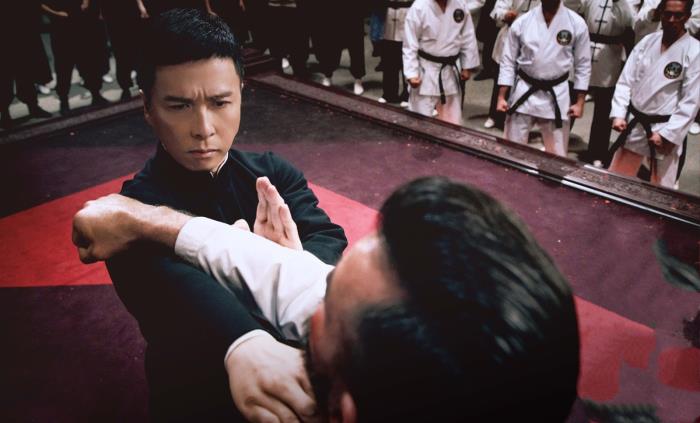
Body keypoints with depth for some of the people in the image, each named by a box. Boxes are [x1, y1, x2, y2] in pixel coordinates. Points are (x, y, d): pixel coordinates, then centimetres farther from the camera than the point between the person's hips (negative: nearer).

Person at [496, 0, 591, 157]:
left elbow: (582, 65, 2)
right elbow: (508, 61, 2)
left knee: (557, 154, 7)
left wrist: (579, 102, 0)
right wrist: (501, 97, -3)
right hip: (524, 92, 0)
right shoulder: (522, 22, -5)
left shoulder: (577, 23, -5)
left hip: (557, 94, 0)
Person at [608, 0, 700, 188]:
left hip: (665, 130, -4)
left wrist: (668, 134, -15)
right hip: (634, 123, 4)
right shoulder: (647, 42, 3)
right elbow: (625, 81, 5)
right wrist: (618, 114, -6)